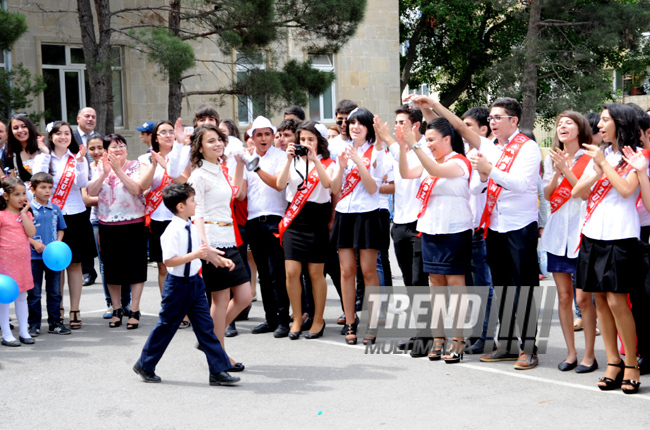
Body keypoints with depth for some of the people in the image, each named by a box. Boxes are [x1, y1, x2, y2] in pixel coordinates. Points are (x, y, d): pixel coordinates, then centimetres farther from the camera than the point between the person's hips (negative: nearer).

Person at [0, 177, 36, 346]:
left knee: (22, 297, 13)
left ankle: (24, 332, 20)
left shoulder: (26, 214, 8)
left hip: (23, 261, 5)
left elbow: (31, 233, -7)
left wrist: (23, 213, -8)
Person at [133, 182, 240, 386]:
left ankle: (218, 371, 7)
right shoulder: (173, 231, -21)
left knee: (205, 326, 5)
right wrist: (194, 255, -31)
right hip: (178, 284, -7)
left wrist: (219, 259, 15)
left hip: (195, 281, 7)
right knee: (166, 326, 6)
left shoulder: (192, 228, 5)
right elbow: (169, 261, -26)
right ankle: (144, 365, 25)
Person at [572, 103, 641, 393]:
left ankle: (631, 364, 1)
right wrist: (595, 174, -7)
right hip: (593, 235, 6)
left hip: (620, 237, -6)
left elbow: (626, 189, -16)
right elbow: (577, 193, 10)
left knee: (616, 301, -9)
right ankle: (613, 362, 12)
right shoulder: (599, 155, 17)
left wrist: (604, 163, -10)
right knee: (600, 299, 5)